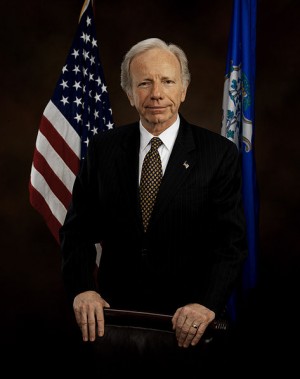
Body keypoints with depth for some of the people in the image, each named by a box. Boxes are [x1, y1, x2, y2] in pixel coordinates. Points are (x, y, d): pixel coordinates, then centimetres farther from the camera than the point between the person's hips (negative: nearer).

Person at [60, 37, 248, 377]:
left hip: (186, 324, -1)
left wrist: (208, 304, -25)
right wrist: (82, 288, -15)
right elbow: (78, 228, 1)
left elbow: (231, 240, -10)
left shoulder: (219, 154, -7)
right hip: (114, 315, 2)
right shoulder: (103, 148, 0)